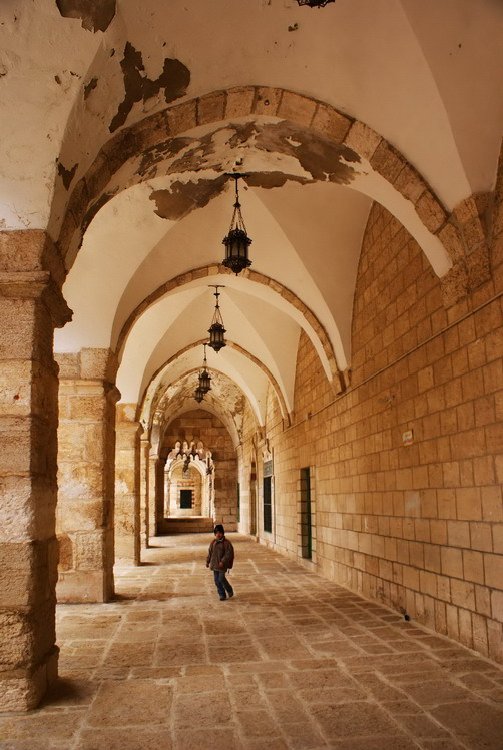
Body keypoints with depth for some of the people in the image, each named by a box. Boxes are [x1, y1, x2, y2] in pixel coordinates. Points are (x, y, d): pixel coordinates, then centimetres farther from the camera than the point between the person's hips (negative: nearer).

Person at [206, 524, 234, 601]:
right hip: (214, 564, 6)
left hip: (222, 565, -6)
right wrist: (207, 561, 15)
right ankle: (222, 595, 17)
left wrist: (223, 561, -22)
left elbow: (228, 554, -14)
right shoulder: (213, 542, 8)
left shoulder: (226, 543, -10)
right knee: (216, 580, 6)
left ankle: (230, 591, 17)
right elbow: (210, 552, 17)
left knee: (221, 579, -8)